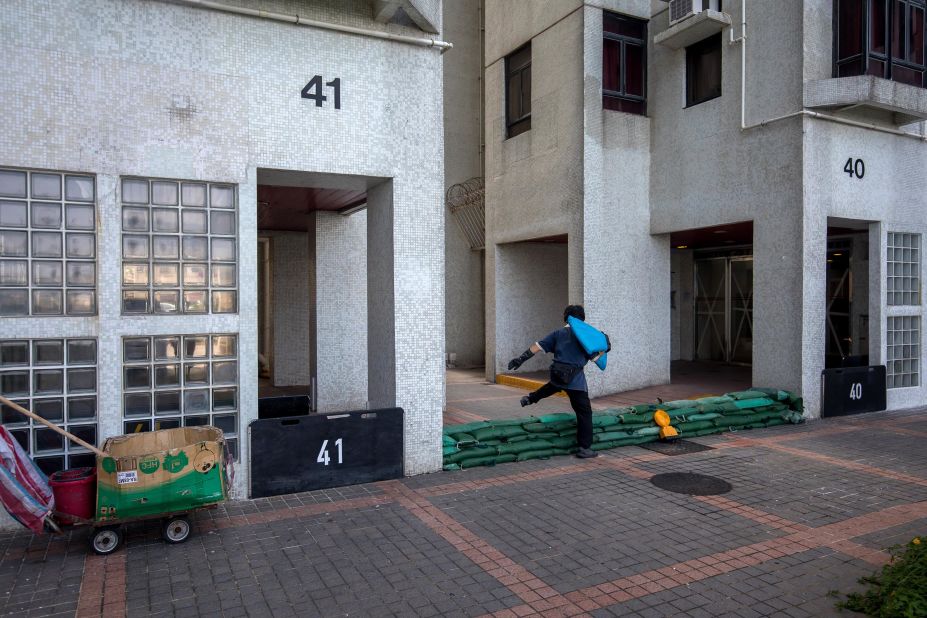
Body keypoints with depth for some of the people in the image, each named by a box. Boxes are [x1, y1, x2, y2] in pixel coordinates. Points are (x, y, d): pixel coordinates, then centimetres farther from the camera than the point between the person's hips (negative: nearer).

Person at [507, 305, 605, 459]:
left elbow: (538, 346, 3)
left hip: (557, 374, 4)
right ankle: (585, 448, 2)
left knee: (553, 386, 42)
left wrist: (521, 358, 5)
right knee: (584, 412, 3)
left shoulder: (558, 333, 8)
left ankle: (531, 398, 50)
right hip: (575, 378, -4)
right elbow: (594, 357, -2)